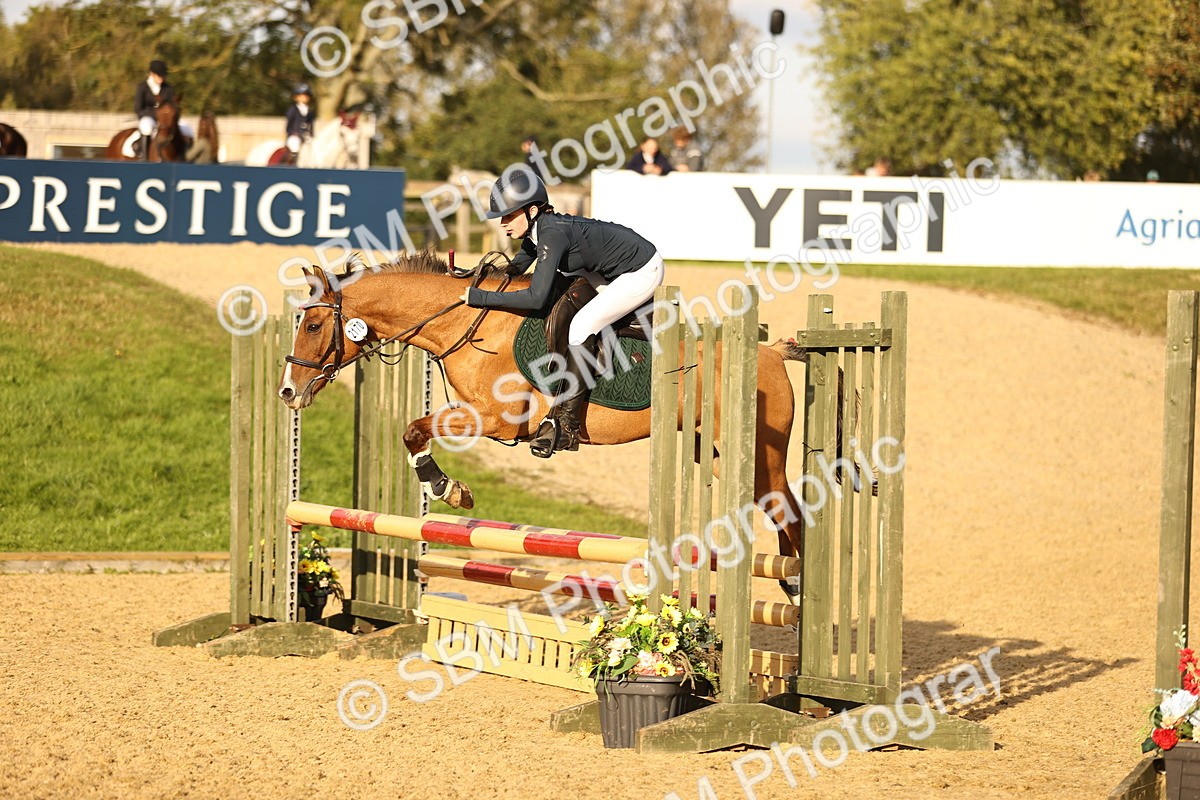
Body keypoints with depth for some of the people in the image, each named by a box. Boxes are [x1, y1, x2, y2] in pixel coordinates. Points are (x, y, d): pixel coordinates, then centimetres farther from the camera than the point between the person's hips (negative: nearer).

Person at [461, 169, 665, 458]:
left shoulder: (552, 234, -29)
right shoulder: (535, 230, -2)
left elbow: (536, 298, -34)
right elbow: (515, 270, 17)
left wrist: (482, 297, -30)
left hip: (644, 272, -10)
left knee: (582, 325, -16)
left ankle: (565, 426, -13)